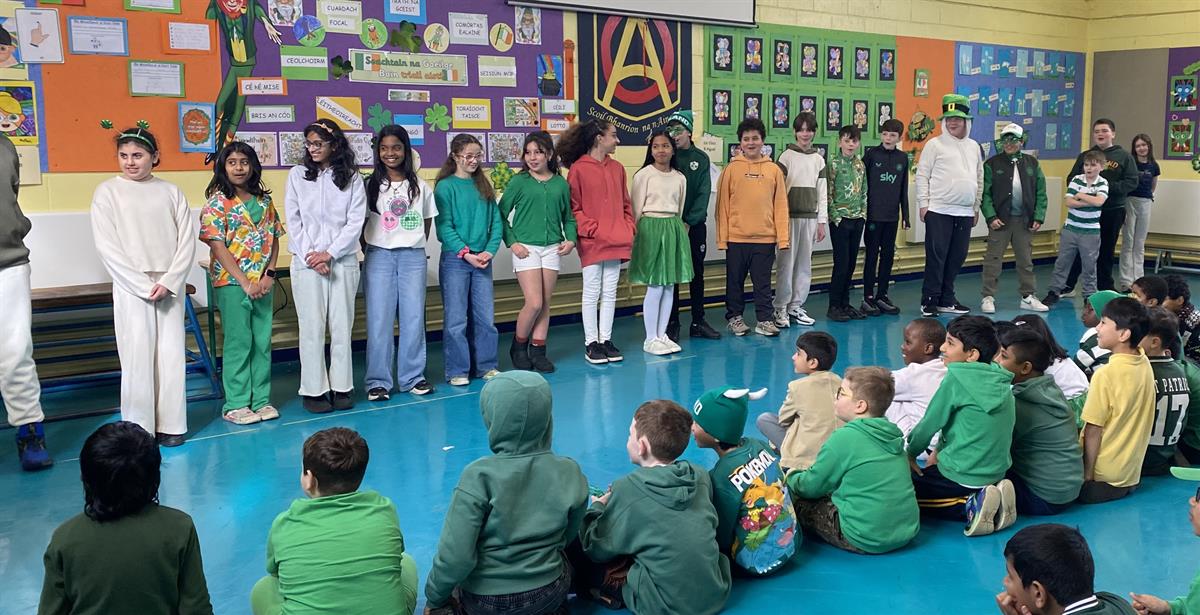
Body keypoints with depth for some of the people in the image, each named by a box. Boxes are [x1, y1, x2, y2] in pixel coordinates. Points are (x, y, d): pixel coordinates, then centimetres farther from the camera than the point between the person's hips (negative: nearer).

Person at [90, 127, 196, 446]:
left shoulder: (170, 191, 7)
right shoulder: (107, 191, 3)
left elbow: (187, 240, 3)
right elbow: (106, 246, -3)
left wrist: (168, 282, -9)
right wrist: (143, 286, -10)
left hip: (170, 285, 2)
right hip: (131, 287, -2)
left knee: (172, 355, 2)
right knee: (138, 356, -4)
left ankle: (170, 425, 10)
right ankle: (139, 429, 3)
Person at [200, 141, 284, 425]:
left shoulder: (264, 201, 9)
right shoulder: (217, 203, -5)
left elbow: (274, 239, 9)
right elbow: (218, 247, -11)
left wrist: (269, 274, -5)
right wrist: (245, 283, -15)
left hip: (263, 282, 4)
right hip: (232, 282, -4)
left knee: (263, 341, 8)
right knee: (238, 342, 0)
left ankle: (261, 399, 19)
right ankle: (235, 405, 10)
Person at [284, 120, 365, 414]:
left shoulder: (351, 178, 4)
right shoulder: (298, 174, 6)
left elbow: (356, 221, -2)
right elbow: (293, 219, 3)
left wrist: (329, 254, -10)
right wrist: (311, 256, -7)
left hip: (343, 260, 0)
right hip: (306, 261, 0)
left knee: (342, 326, 3)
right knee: (312, 327, -1)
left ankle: (341, 387, 11)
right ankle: (313, 390, 6)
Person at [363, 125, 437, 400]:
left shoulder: (419, 186, 7)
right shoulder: (370, 185, 2)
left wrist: (416, 245, 6)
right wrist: (368, 251, -1)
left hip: (413, 256, 2)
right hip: (379, 256, -1)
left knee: (414, 317, 3)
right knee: (379, 318, -2)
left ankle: (413, 376, 13)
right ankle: (378, 380, 4)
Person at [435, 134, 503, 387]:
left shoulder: (484, 186, 11)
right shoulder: (445, 186, -3)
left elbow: (496, 221, 8)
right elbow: (444, 226, -9)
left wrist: (489, 251, -6)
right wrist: (466, 253, -15)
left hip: (482, 260, 5)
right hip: (455, 260, -4)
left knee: (485, 317, 8)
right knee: (456, 319, -1)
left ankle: (486, 366, 19)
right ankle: (457, 371, 8)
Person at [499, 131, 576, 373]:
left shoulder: (561, 183, 7)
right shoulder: (519, 182, -2)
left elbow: (568, 217, 14)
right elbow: (501, 214, 0)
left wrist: (571, 239, -2)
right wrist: (512, 242, -8)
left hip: (552, 248, 3)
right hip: (526, 248, -3)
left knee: (545, 304, 6)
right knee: (534, 303, -10)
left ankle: (538, 351, 16)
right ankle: (518, 346, 12)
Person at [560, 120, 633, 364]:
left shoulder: (617, 168, 11)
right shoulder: (578, 169, -7)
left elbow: (626, 204, 16)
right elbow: (573, 208, -8)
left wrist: (628, 229, 4)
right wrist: (593, 229, -14)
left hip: (616, 241, 6)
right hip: (592, 242, -5)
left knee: (610, 293, 9)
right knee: (592, 293, 2)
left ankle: (606, 339, 17)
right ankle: (591, 343, 10)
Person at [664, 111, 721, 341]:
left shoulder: (701, 158, 2)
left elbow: (704, 193, -3)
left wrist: (690, 222, -11)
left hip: (695, 225, 2)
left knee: (697, 274, 8)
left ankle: (698, 322, 17)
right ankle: (672, 324, 8)